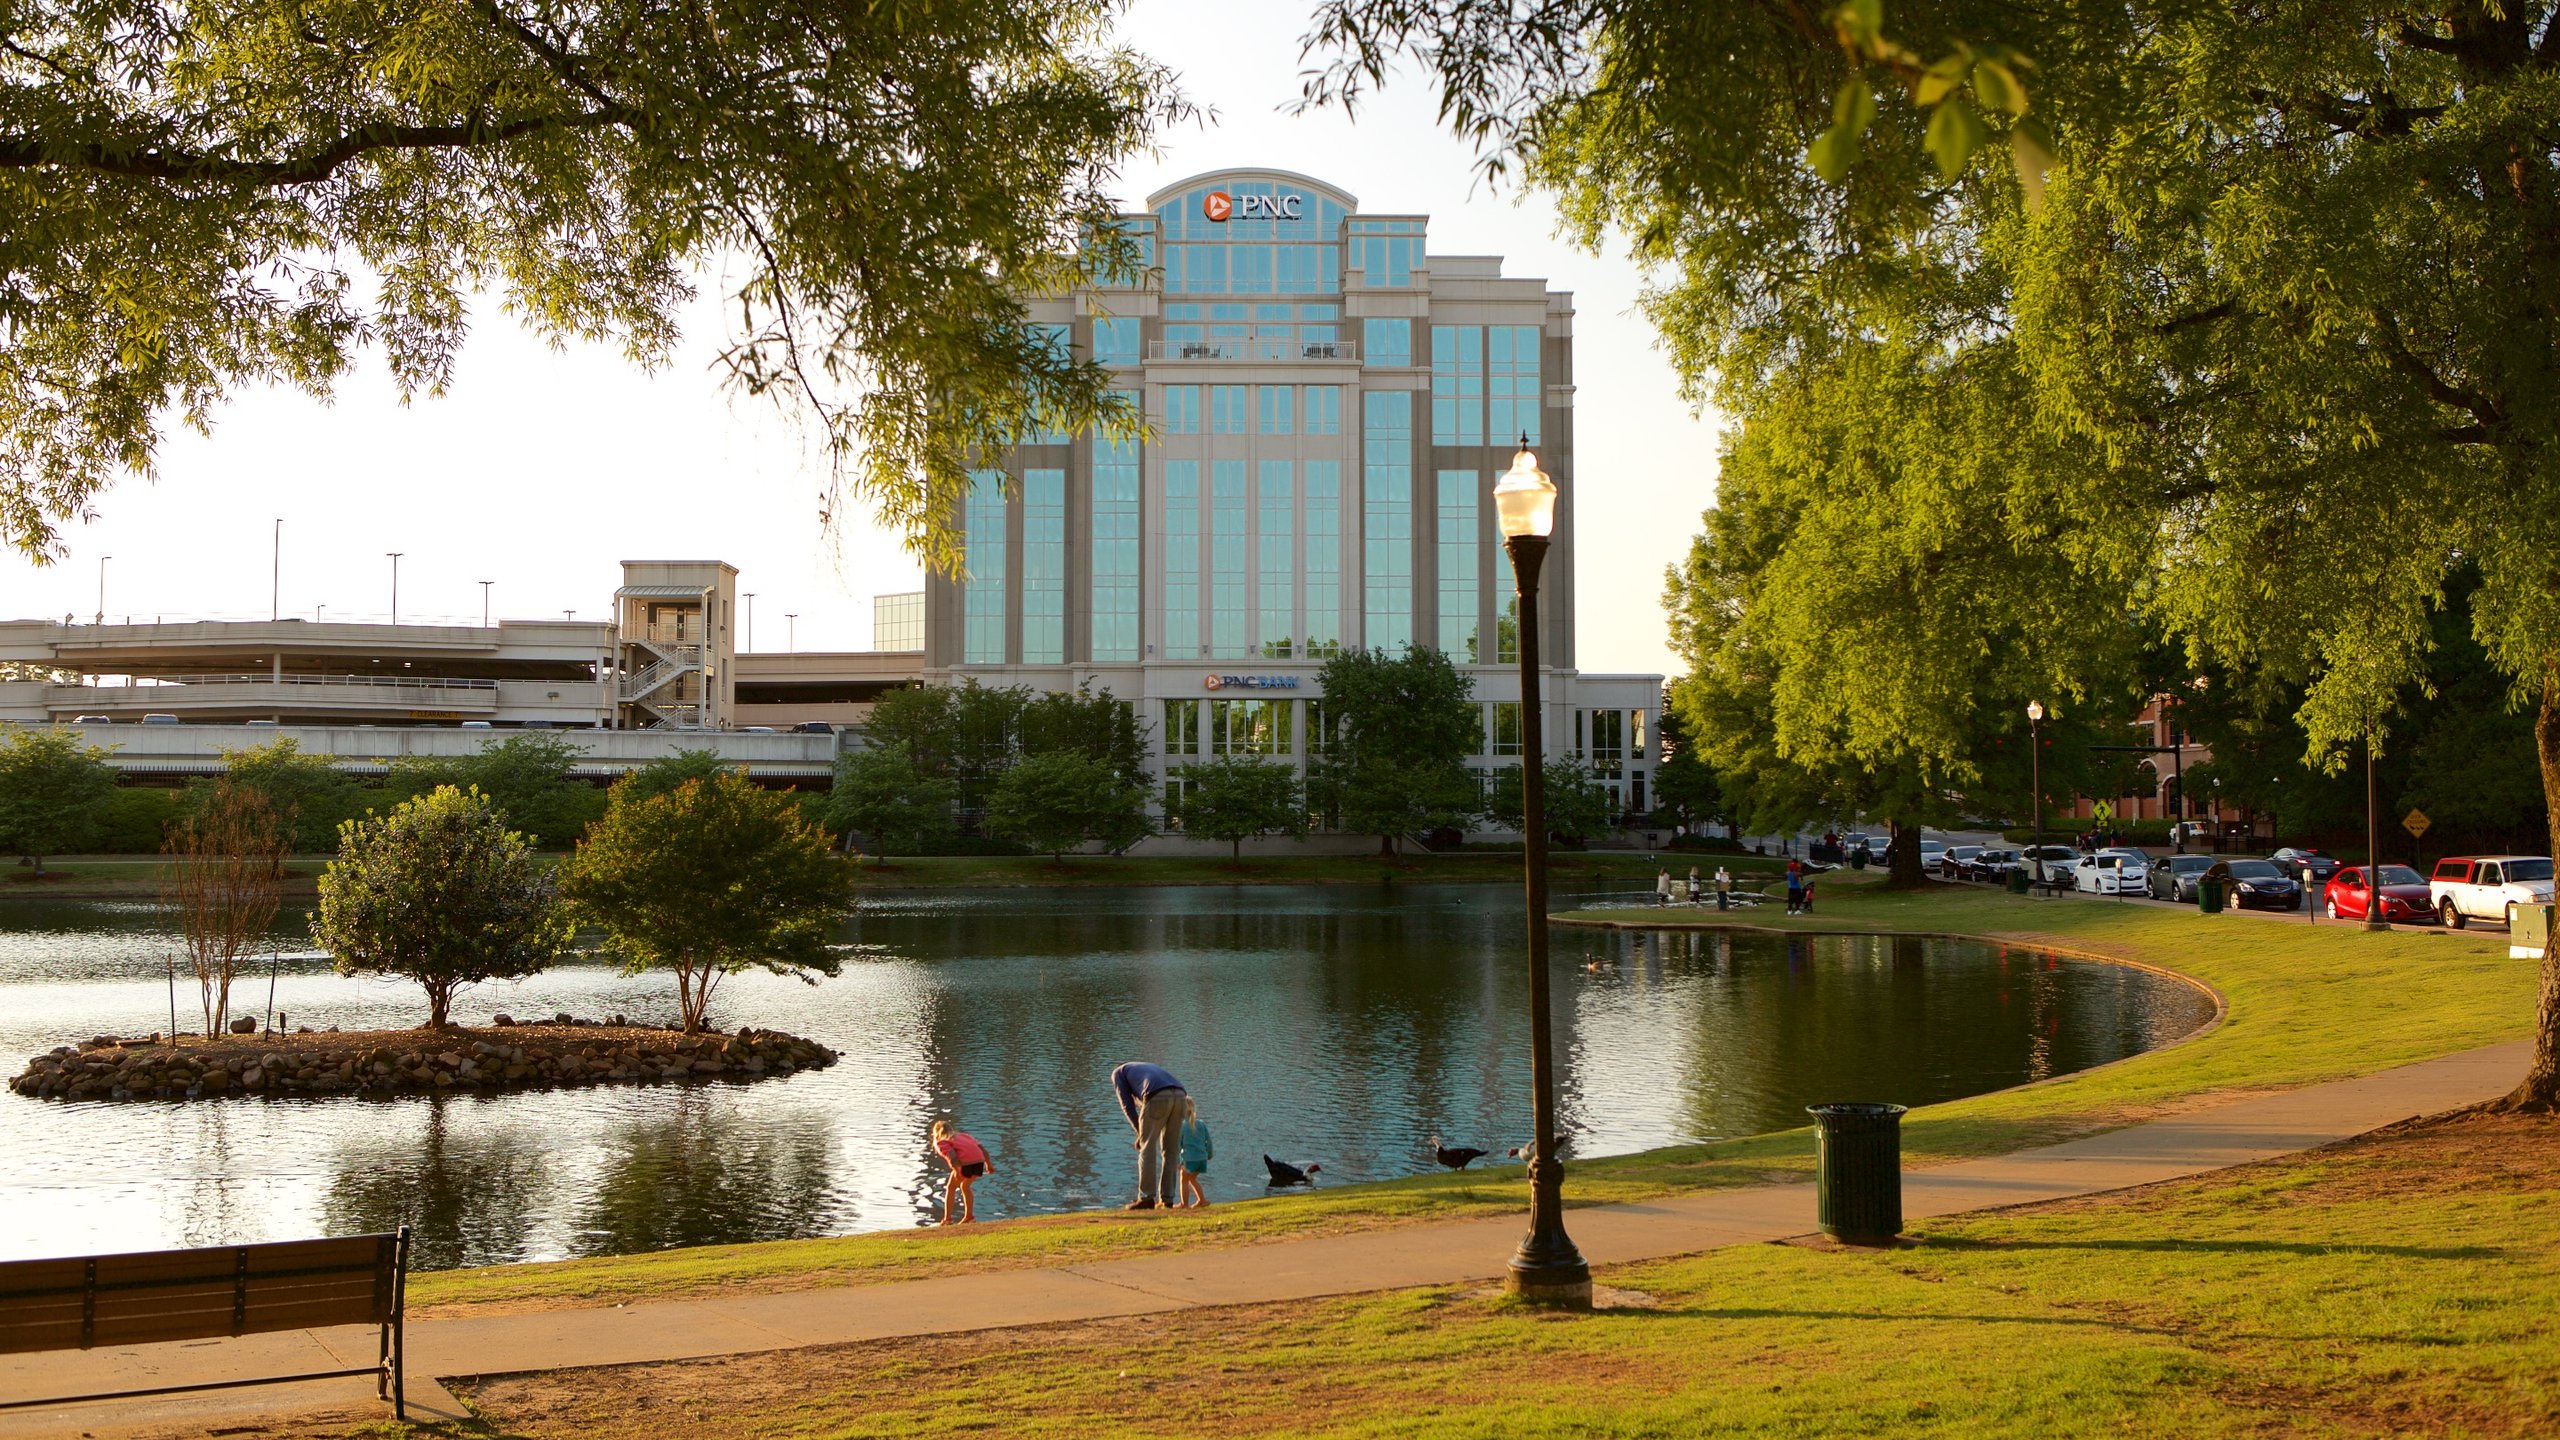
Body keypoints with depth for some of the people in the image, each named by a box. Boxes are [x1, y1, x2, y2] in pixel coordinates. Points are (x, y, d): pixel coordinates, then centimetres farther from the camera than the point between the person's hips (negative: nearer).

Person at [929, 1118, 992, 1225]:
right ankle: (969, 1215, 28)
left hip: (965, 1163, -6)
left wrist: (957, 1171, -13)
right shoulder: (964, 1135, 34)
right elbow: (983, 1149, 24)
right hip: (979, 1160, 6)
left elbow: (952, 1156, -5)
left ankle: (947, 1218, 12)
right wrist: (989, 1165, 29)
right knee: (965, 1186, 28)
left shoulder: (941, 1142, 15)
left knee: (950, 1188, 15)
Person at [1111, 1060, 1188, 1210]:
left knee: (1147, 1148, 3)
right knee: (1170, 1150, 13)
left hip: (1158, 1097, -6)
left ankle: (1147, 1197, 1)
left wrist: (1140, 1132, 16)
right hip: (1180, 1096, 6)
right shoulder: (1149, 1070, 44)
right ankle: (1166, 1198, 12)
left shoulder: (1118, 1073, 27)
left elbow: (1127, 1105, 14)